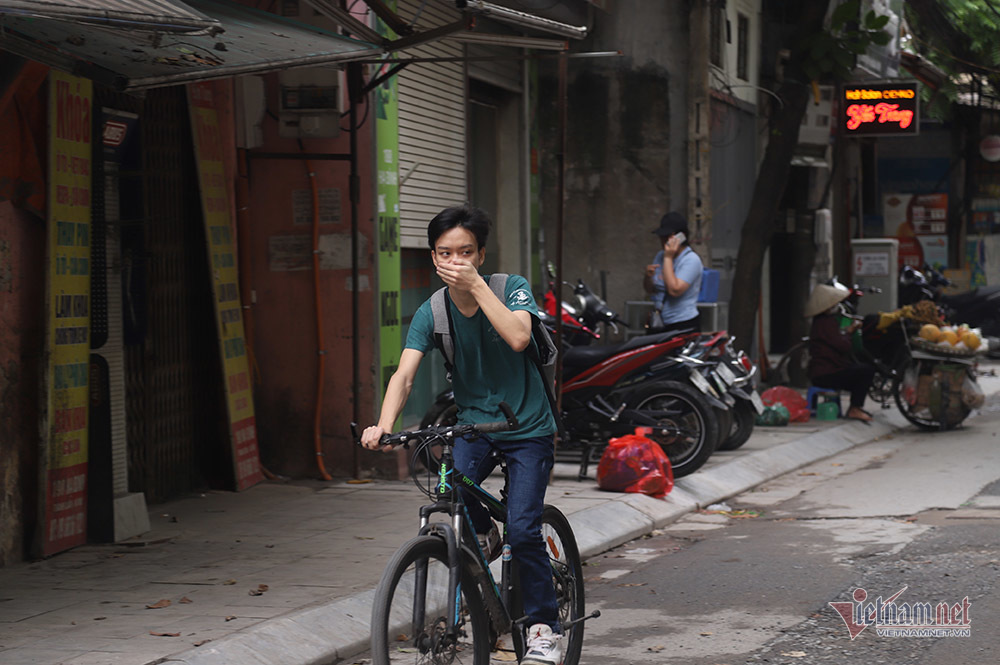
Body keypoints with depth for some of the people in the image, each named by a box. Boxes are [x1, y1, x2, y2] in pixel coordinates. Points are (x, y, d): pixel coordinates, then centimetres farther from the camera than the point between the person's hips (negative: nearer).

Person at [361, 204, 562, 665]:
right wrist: (384, 425, -36)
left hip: (528, 428, -3)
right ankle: (481, 535, 7)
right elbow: (404, 373, -18)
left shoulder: (512, 288, -12)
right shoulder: (431, 313, -6)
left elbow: (518, 337, -31)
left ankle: (544, 627, 3)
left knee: (522, 529, -16)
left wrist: (476, 285, -32)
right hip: (474, 424, 3)